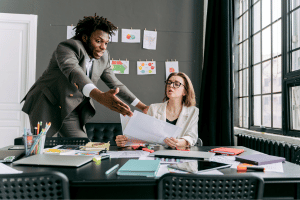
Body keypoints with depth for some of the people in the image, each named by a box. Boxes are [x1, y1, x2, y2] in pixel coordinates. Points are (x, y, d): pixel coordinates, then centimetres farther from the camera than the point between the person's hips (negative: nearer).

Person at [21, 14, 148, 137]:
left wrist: (141, 106, 0)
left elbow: (115, 84, 6)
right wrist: (100, 96, -59)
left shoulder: (103, 57, 1)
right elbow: (73, 71, -40)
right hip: (47, 105, -5)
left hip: (70, 111, 5)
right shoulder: (67, 47, -20)